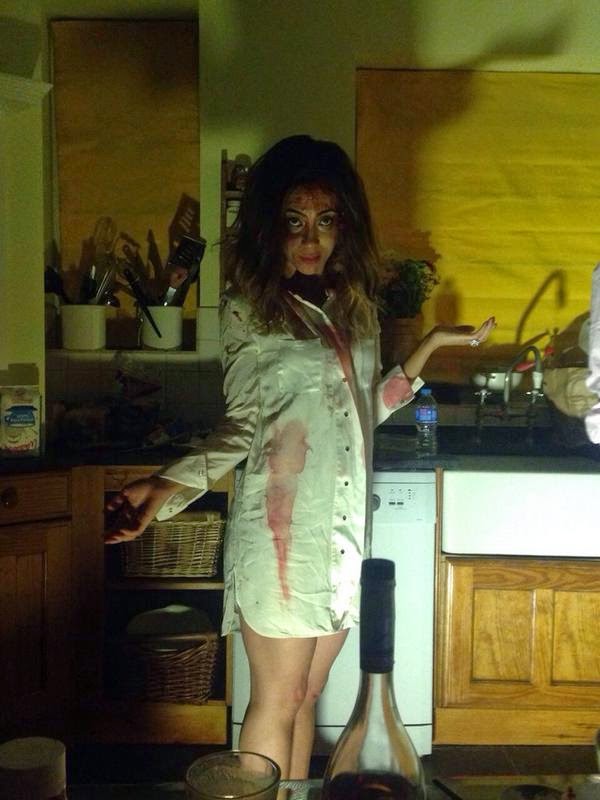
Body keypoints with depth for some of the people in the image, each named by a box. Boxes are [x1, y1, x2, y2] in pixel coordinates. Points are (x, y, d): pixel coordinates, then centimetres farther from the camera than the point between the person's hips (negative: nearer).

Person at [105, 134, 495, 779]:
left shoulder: (354, 305, 9)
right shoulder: (248, 309, -7)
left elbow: (363, 410, 13)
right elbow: (241, 424, -6)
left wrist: (430, 345, 12)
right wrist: (165, 487, -20)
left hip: (344, 527, 5)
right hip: (281, 532, -5)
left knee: (307, 695, 17)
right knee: (277, 701, 6)